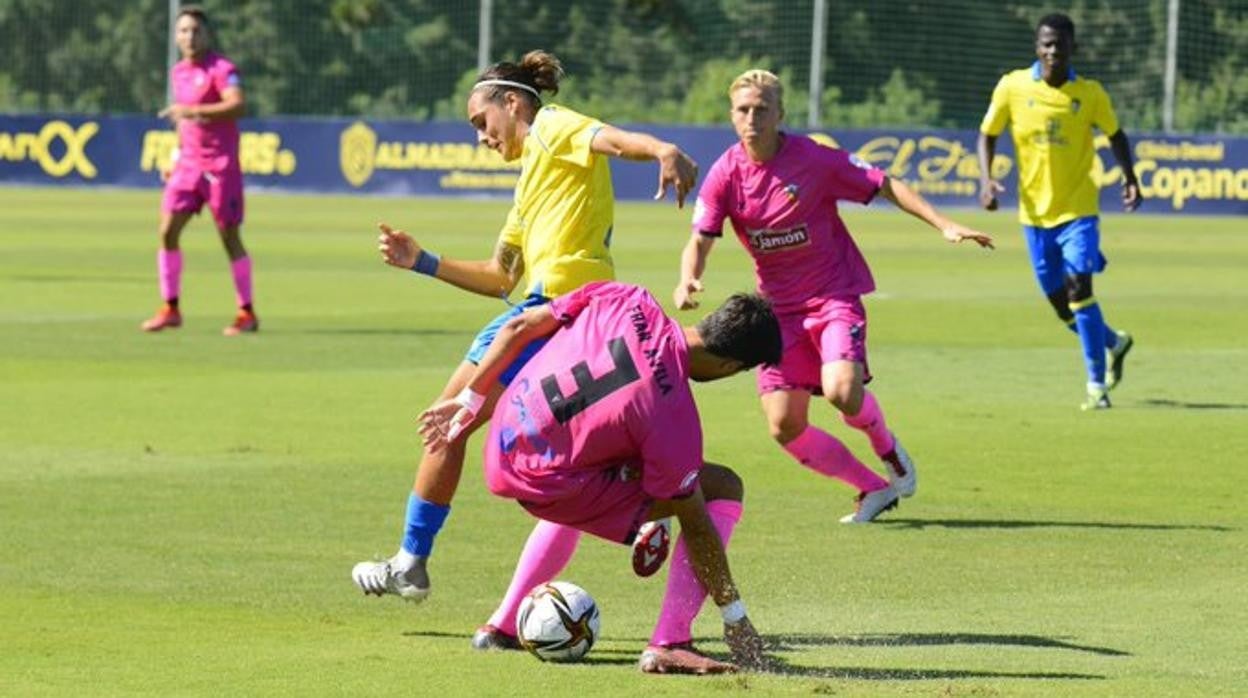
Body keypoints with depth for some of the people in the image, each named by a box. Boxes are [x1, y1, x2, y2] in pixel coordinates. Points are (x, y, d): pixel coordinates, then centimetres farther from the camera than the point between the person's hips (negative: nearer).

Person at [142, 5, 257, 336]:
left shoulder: (222, 69, -11)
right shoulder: (178, 72, 13)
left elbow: (237, 106, -28)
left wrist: (190, 110, -31)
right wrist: (176, 155, 19)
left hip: (220, 165, -7)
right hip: (188, 163, 7)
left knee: (230, 237, -2)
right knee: (168, 231, -3)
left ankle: (247, 313, 8)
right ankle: (170, 309, 5)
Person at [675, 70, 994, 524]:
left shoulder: (812, 159, -12)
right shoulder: (726, 175, -5)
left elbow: (884, 186, -5)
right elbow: (700, 241, -8)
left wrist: (943, 225, -13)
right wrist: (687, 281, -30)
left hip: (834, 295, -4)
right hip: (779, 309, 4)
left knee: (842, 391, -28)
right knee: (785, 426, -6)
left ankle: (886, 448, 8)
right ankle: (874, 489, 12)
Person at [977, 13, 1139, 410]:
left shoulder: (1090, 94, -5)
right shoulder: (1012, 87, -5)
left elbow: (1115, 135, 10)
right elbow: (987, 135, 5)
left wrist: (1130, 179, -5)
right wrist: (986, 179, -11)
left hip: (1078, 208, -3)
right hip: (1036, 211, 3)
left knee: (1078, 288, -18)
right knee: (1060, 303, 9)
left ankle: (1097, 384, -11)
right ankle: (1114, 343, 38)